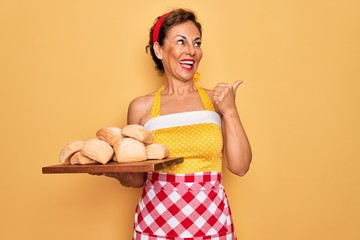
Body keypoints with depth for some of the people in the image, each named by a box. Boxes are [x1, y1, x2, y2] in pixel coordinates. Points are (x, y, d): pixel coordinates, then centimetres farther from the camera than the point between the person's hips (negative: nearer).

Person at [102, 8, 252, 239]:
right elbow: (138, 178, 7)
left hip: (211, 220, 1)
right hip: (157, 221, 0)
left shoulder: (216, 99, 0)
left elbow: (240, 166, -3)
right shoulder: (141, 107, -1)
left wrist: (230, 111, -10)